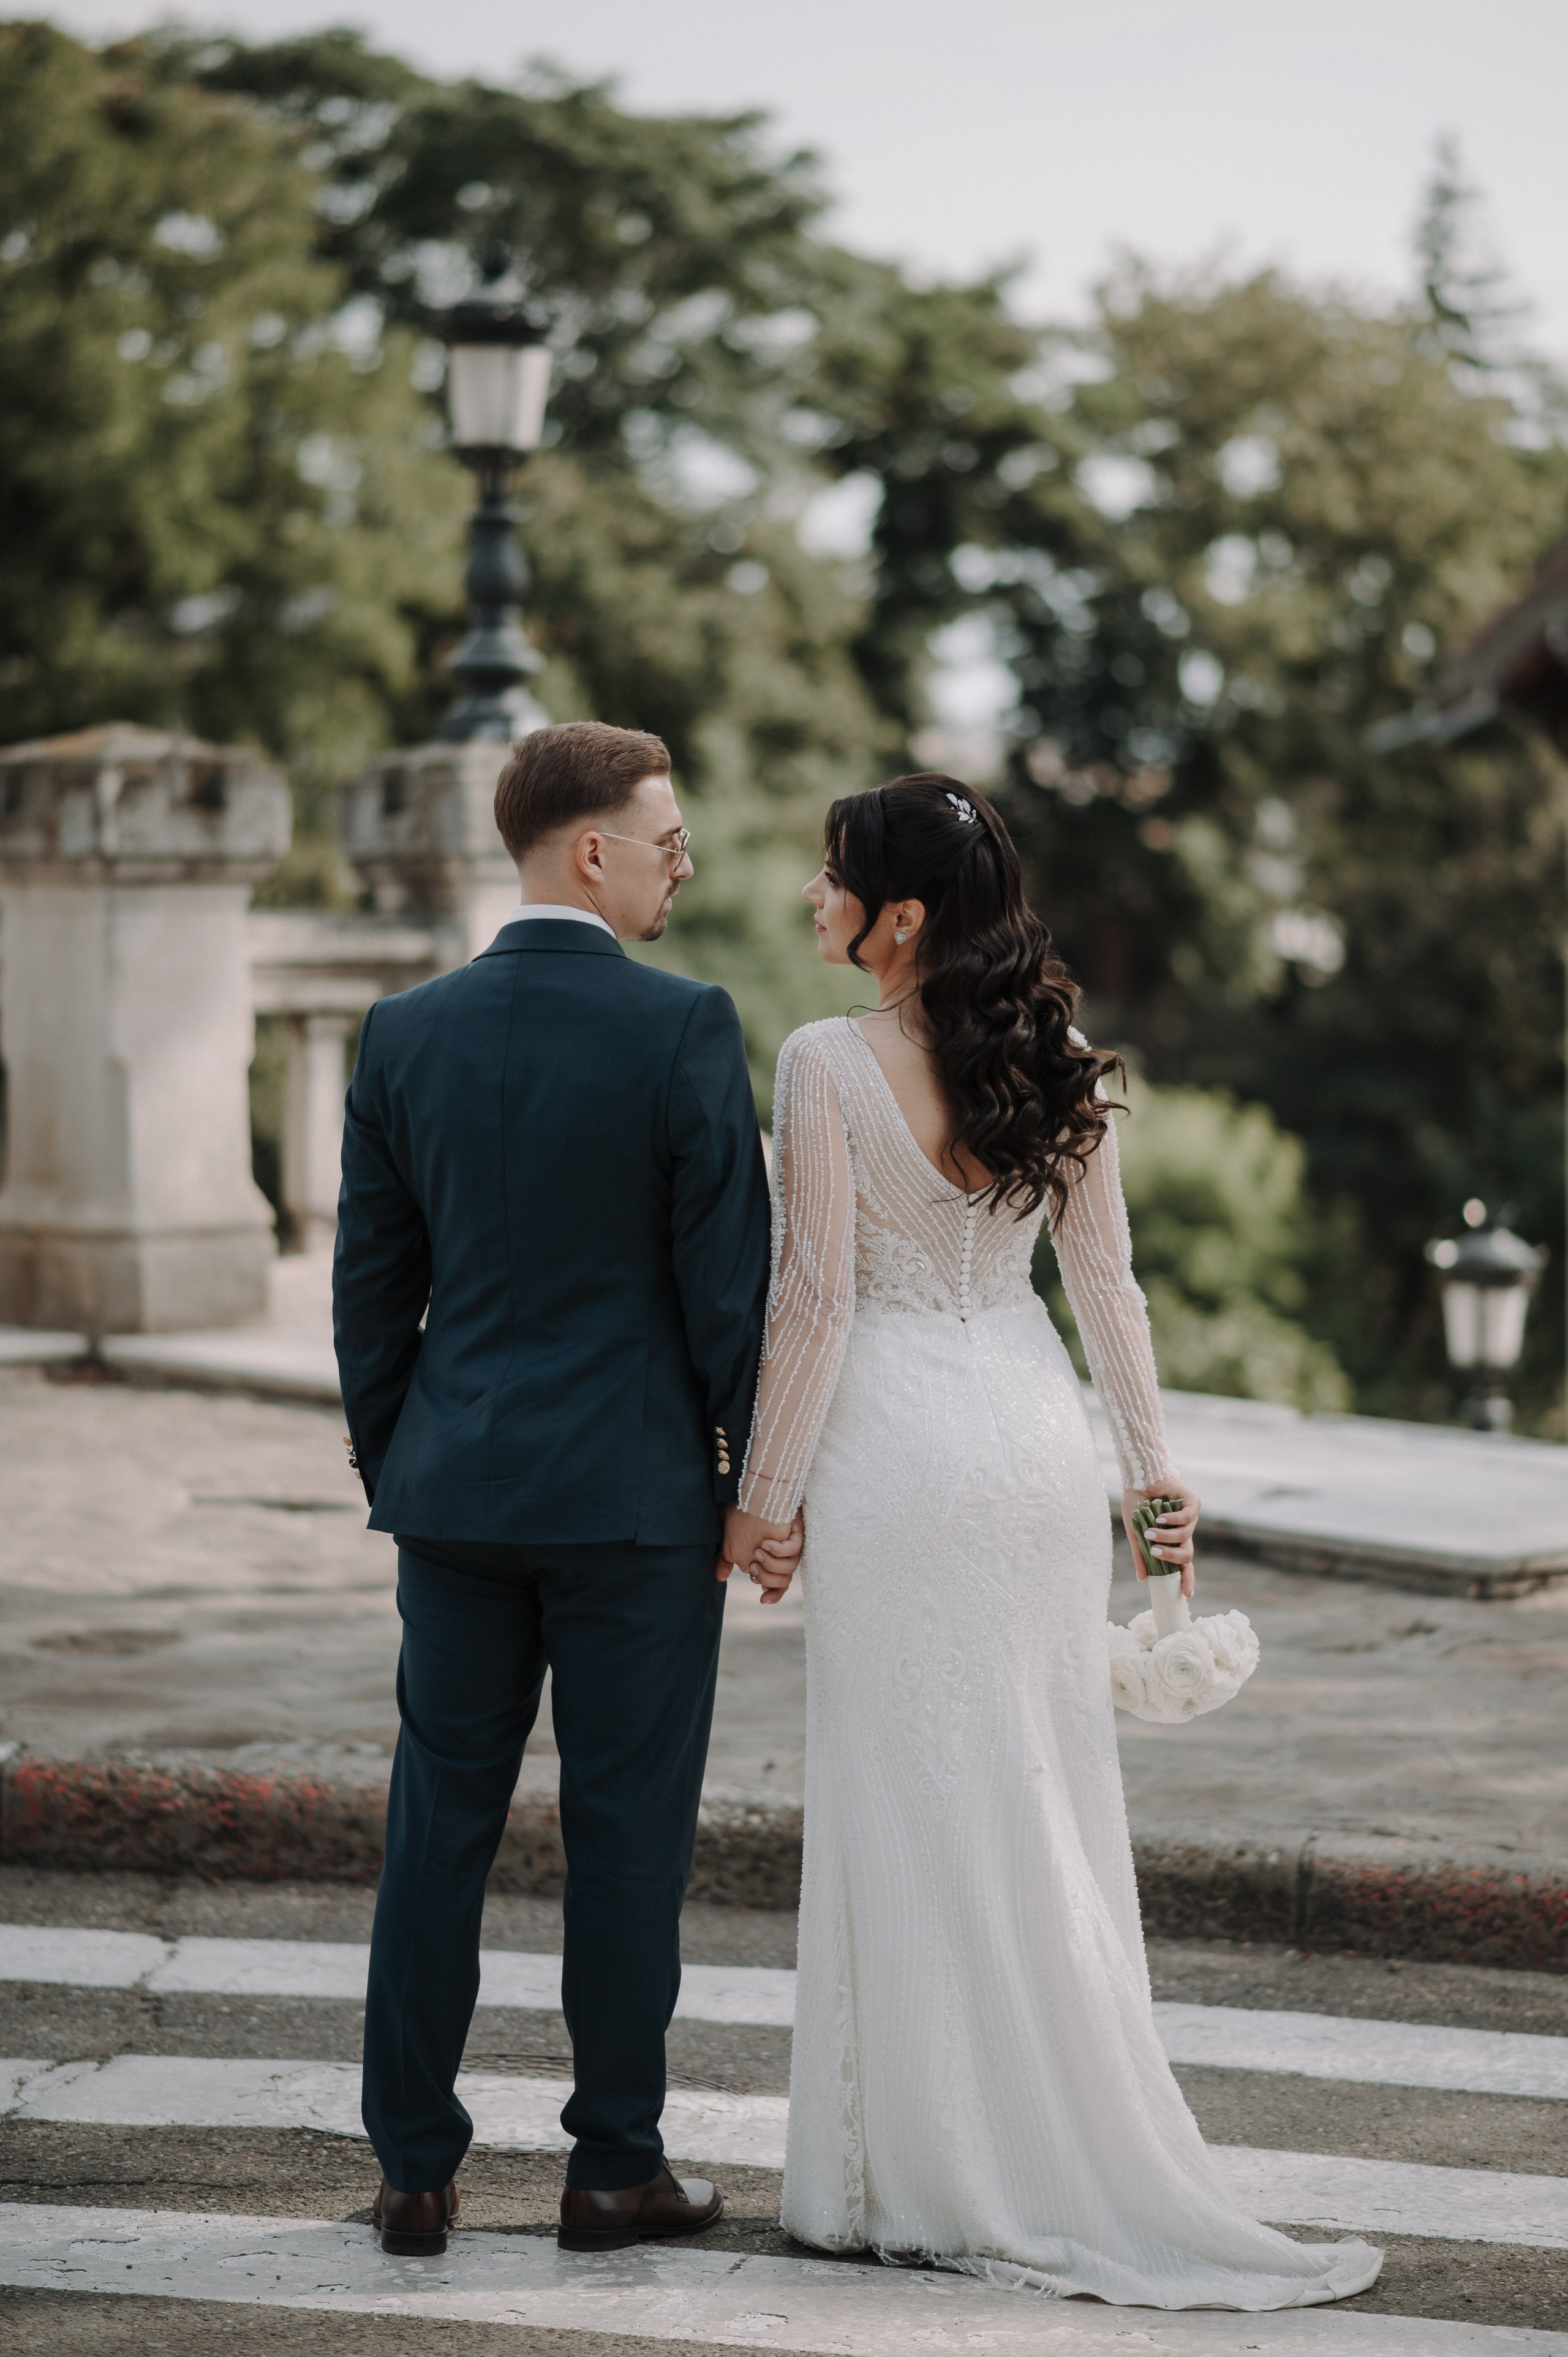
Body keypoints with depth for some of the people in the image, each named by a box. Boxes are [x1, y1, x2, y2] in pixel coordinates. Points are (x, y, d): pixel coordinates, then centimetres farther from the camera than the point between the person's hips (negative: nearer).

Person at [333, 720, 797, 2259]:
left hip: (455, 1492, 4)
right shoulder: (683, 1030, -11)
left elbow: (371, 1282, 8)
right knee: (627, 1831, 5)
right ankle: (615, 2165, 12)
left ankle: (415, 2167, 12)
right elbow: (728, 1279, -9)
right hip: (637, 1492, -4)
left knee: (438, 1823, 9)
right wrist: (764, 1478, 0)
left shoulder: (405, 1034, 2)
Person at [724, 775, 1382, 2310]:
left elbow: (817, 1299, -12)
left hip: (896, 1445, -5)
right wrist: (1151, 1458, 16)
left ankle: (933, 2176, 8)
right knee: (1046, 1798, 12)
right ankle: (1075, 2153, 18)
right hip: (1038, 1435, 5)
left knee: (914, 1805, 2)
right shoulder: (1053, 1061, 4)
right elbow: (1103, 1281, 8)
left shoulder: (827, 1065, -12)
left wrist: (766, 1492, -4)